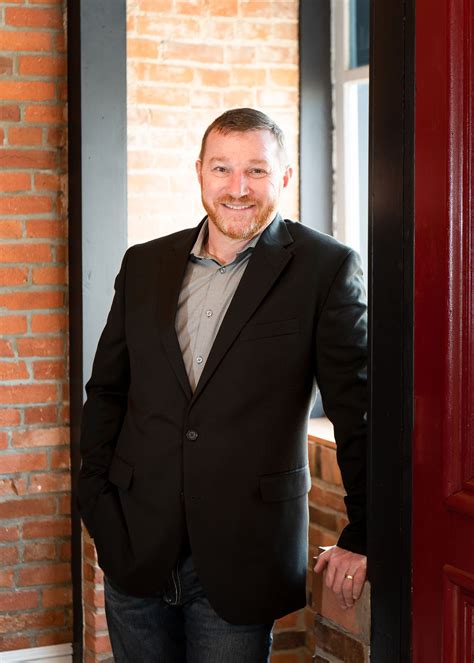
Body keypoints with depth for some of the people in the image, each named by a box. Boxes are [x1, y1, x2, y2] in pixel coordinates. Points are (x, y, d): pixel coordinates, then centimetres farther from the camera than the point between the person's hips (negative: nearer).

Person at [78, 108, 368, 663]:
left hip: (241, 557, -3)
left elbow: (361, 409, -3)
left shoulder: (326, 269, -5)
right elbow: (106, 389, 13)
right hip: (135, 550, 4)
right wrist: (99, 501, 4)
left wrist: (361, 537, -2)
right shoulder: (144, 264, 8)